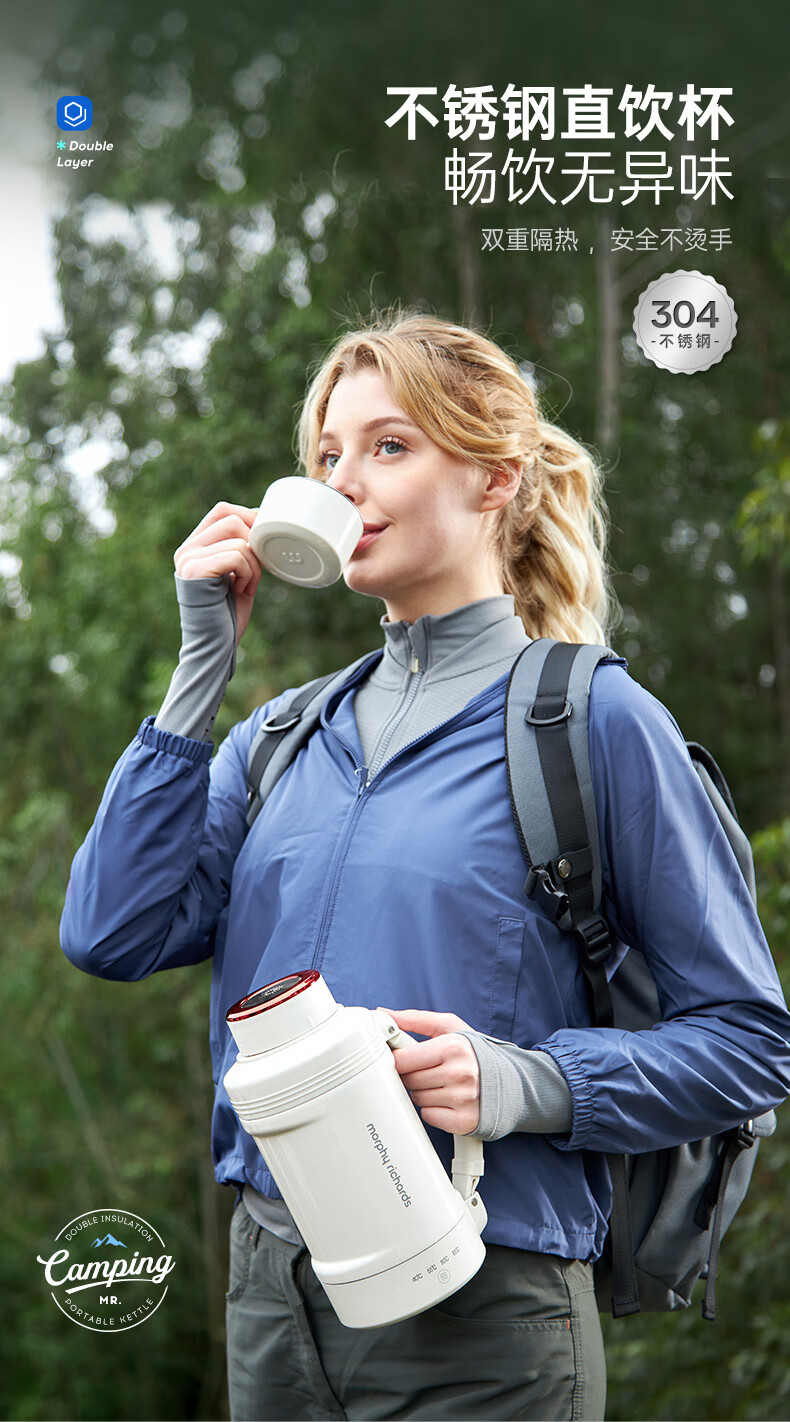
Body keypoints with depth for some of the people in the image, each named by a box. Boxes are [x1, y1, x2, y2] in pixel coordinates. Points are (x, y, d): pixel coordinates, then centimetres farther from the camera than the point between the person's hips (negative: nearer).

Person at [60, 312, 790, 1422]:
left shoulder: (595, 720, -6)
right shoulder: (284, 738, 10)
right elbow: (112, 935, -3)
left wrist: (523, 1083, -22)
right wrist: (204, 662, -2)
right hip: (274, 1297, 5)